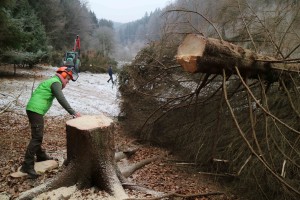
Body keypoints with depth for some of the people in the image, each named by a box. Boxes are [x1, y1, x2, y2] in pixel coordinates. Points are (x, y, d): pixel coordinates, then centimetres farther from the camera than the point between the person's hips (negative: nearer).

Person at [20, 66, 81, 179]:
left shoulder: (51, 81, 22)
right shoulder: (55, 82, -8)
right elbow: (61, 99, -20)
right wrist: (73, 113, -20)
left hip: (33, 109, 11)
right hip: (36, 110, -11)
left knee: (38, 135, 20)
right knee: (37, 137, -13)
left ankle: (40, 156, 34)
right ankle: (27, 165, -13)